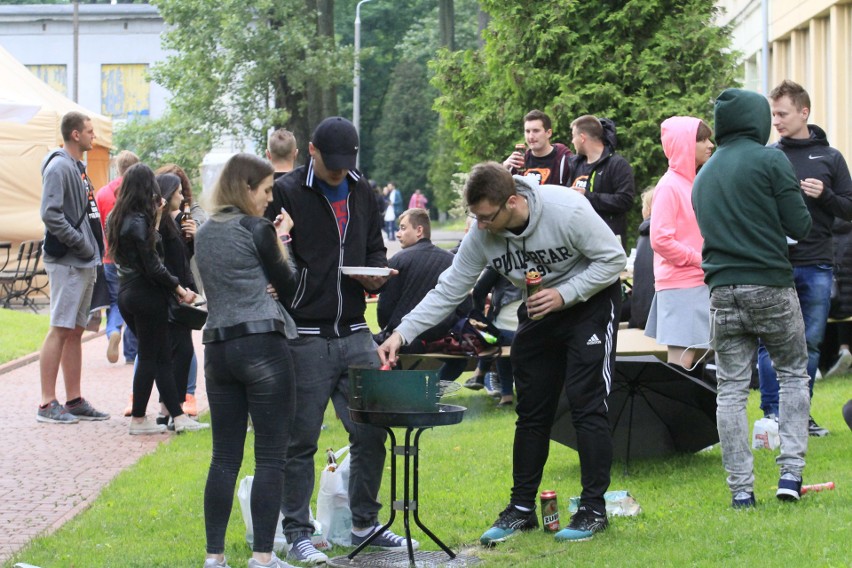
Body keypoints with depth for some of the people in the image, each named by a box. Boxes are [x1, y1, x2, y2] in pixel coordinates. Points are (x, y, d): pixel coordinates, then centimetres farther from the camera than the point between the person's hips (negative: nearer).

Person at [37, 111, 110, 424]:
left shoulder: (78, 167, 17)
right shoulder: (59, 167, -12)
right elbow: (50, 214, -22)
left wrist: (94, 248, 11)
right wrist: (80, 243, -17)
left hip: (85, 264, 10)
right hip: (68, 263, -10)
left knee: (76, 331, 11)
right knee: (60, 329, -9)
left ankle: (74, 401, 15)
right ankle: (47, 404, -7)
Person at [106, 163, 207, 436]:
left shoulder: (119, 218, 9)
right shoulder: (139, 222, -17)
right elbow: (153, 267, -18)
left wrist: (156, 216, 11)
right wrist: (180, 290, -10)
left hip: (127, 292, 9)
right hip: (147, 295, -9)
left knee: (161, 356, 11)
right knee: (151, 357, 1)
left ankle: (178, 417, 10)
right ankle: (138, 420, 5)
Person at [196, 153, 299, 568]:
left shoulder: (204, 234, 13)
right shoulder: (257, 230, -8)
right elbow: (287, 287, 1)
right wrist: (282, 242, 14)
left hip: (219, 347, 7)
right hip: (263, 346, -7)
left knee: (225, 457, 10)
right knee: (270, 457, -2)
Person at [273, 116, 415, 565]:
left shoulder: (361, 192, 13)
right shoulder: (288, 193, -6)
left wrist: (376, 274, 3)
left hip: (355, 334, 6)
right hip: (306, 338, -6)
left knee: (371, 432, 8)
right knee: (301, 440, 1)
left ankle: (365, 523, 22)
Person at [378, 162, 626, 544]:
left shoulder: (567, 211, -30)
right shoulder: (482, 235, -16)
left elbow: (614, 259, -20)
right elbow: (448, 290, -11)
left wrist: (563, 294, -28)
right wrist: (402, 333, -21)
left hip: (590, 302, -5)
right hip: (538, 311, 5)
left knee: (586, 404, -10)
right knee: (531, 410, 6)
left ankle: (593, 509, -1)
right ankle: (522, 508, 15)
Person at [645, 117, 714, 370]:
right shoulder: (669, 186, -11)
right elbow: (660, 240, -17)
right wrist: (699, 260, -14)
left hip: (701, 284, 8)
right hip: (680, 285, -8)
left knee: (699, 355, 8)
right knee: (682, 362, -10)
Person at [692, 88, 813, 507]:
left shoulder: (703, 175, 13)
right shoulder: (770, 160, -5)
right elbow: (799, 225, -5)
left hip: (723, 292, 4)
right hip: (771, 286, -4)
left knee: (730, 389, 4)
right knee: (793, 373, 13)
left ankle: (740, 488, 3)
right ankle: (790, 470, 4)